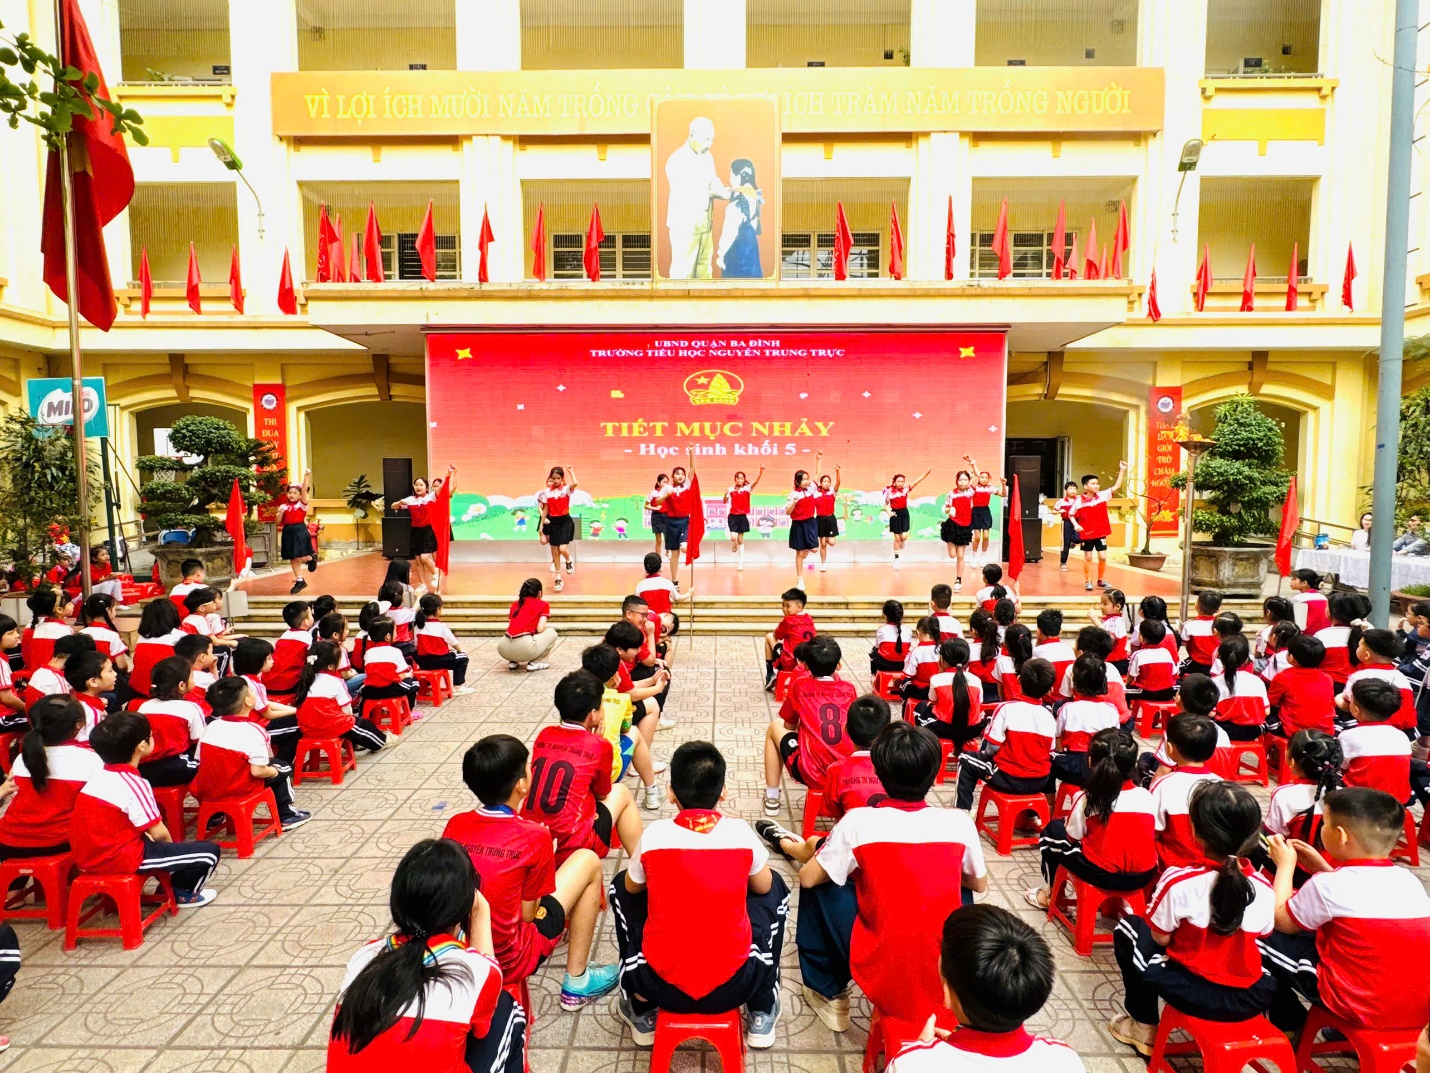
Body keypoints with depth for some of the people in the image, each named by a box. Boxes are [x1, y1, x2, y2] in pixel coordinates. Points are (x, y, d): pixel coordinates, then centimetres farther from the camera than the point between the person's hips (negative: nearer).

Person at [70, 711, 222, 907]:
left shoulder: (99, 776, 5)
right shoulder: (134, 784, -20)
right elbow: (159, 833, -16)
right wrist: (170, 846, 4)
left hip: (89, 856, 10)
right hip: (119, 859, -10)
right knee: (210, 852, -6)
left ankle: (172, 882, 34)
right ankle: (184, 893, 20)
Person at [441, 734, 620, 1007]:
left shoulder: (455, 825, -4)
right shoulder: (534, 837, -19)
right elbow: (527, 915, -10)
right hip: (508, 963, -6)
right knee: (588, 861, 6)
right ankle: (577, 983, 13)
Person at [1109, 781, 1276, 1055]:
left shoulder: (1178, 882, -22)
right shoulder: (1264, 889, -10)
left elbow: (1160, 939, -11)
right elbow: (1259, 937, 3)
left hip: (1195, 993, -4)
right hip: (1253, 999, 5)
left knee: (1127, 929, 16)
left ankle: (1144, 1028, 22)